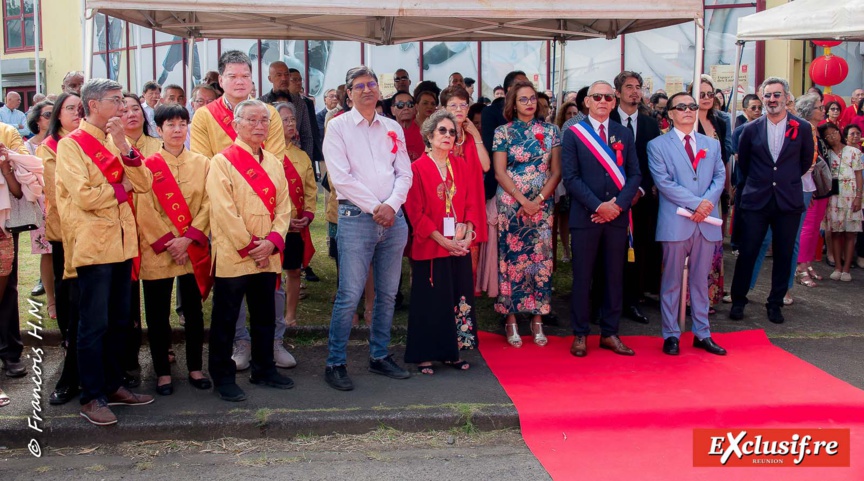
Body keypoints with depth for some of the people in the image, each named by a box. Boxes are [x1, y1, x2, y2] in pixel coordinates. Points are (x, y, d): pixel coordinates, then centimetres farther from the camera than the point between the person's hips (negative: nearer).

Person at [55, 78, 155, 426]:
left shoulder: (118, 141, 13)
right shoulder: (71, 145, -7)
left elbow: (144, 184, 1)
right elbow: (84, 196, -18)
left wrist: (124, 147, -10)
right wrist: (121, 188, -4)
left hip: (122, 241, 7)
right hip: (94, 244, -7)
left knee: (119, 321, 12)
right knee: (94, 324, -2)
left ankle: (113, 386, 24)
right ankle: (92, 397, 6)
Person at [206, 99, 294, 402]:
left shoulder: (274, 163, 12)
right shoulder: (222, 161, -6)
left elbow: (283, 206, 7)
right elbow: (223, 211, -13)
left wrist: (272, 242, -9)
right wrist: (249, 246, -15)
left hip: (268, 256, 6)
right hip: (232, 255, -5)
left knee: (265, 317, 14)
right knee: (225, 320, 3)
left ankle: (264, 370, 28)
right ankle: (223, 377, 14)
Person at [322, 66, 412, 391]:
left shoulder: (393, 128, 15)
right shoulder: (338, 127, 1)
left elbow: (404, 173, 10)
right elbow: (340, 177, -8)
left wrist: (391, 205, -7)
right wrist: (375, 208, -11)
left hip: (393, 218, 5)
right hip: (356, 217, -5)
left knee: (387, 294, 9)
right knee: (349, 295, -8)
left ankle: (380, 356, 22)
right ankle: (335, 364, 2)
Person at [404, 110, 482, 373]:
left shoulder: (462, 168, 9)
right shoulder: (418, 168, -6)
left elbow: (472, 203, 8)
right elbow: (416, 212, -10)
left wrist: (466, 234, -8)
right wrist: (443, 240, -14)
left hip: (459, 247, 5)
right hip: (430, 247, -5)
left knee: (458, 299, 8)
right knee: (430, 300, 1)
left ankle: (451, 352, 20)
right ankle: (424, 355, 12)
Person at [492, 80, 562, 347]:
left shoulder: (550, 131, 7)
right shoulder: (503, 132, 1)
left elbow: (556, 172, 4)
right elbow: (500, 173, -4)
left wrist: (539, 199, -9)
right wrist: (523, 200, -12)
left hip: (542, 204, 2)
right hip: (510, 203, -2)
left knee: (541, 259, 2)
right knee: (511, 259, -1)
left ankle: (538, 319, 10)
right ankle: (511, 319, 6)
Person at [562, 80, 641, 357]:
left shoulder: (624, 134, 10)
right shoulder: (573, 134, 0)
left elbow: (635, 175, 6)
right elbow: (571, 178, -7)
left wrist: (618, 204, -10)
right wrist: (598, 206, -14)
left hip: (617, 216, 3)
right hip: (585, 217, -3)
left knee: (615, 276, 7)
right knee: (582, 277, 3)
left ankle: (610, 333, 17)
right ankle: (580, 334, 12)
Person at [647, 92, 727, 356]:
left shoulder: (712, 144, 16)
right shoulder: (657, 145, 1)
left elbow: (720, 177, 8)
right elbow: (663, 182, -9)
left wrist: (708, 202, -11)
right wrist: (696, 203, -16)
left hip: (707, 221, 4)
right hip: (676, 222, -4)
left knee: (701, 280, 11)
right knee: (672, 282, 3)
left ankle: (702, 333, 19)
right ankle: (671, 335, 12)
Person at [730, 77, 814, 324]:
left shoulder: (803, 128, 1)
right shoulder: (751, 129, 2)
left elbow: (806, 161, 13)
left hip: (788, 201, 0)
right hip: (756, 201, 0)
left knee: (783, 255, 6)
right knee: (746, 253, 0)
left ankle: (775, 303, 19)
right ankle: (738, 301, 13)